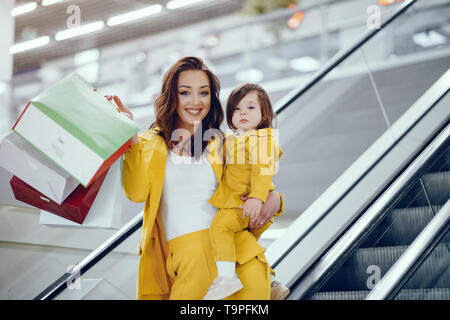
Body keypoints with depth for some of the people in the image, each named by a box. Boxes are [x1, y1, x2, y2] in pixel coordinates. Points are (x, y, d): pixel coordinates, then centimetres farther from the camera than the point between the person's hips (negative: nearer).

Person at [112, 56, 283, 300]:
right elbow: (137, 193, -2)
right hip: (180, 242, -1)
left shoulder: (222, 143, 18)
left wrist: (272, 198, -3)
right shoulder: (152, 143, 14)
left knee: (255, 279, -29)